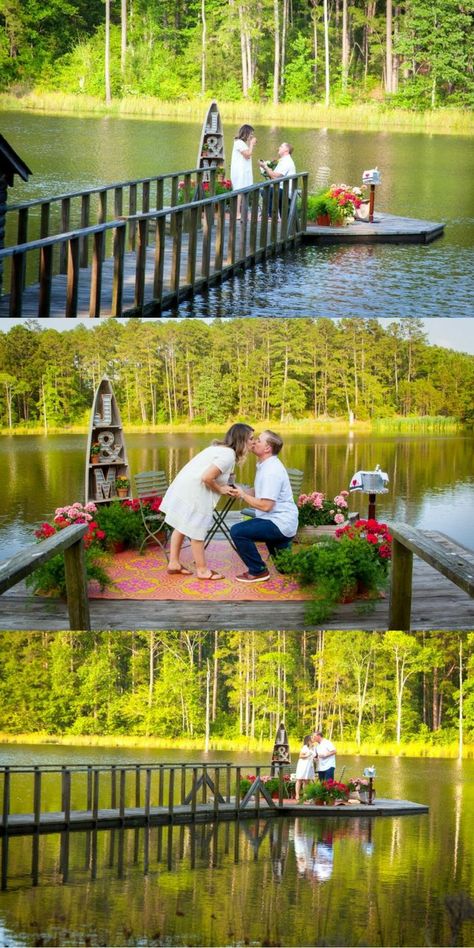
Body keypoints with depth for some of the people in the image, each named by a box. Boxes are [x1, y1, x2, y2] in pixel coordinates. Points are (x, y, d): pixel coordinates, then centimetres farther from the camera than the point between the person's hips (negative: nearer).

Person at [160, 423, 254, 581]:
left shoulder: (221, 448, 12)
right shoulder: (228, 455, -18)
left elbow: (206, 473, 10)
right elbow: (207, 478, -24)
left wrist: (225, 489, 4)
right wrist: (220, 489, -8)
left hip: (184, 486, 10)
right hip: (193, 492, -10)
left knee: (182, 526, 17)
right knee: (197, 530, 1)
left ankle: (174, 563, 26)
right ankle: (202, 570, 11)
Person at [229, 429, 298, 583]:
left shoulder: (272, 471, -21)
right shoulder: (265, 466, 11)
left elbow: (265, 505, -24)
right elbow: (259, 493, 15)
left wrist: (242, 495, -14)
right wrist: (239, 488, 1)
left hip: (280, 524, -11)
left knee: (237, 531, -19)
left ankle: (258, 571, -7)